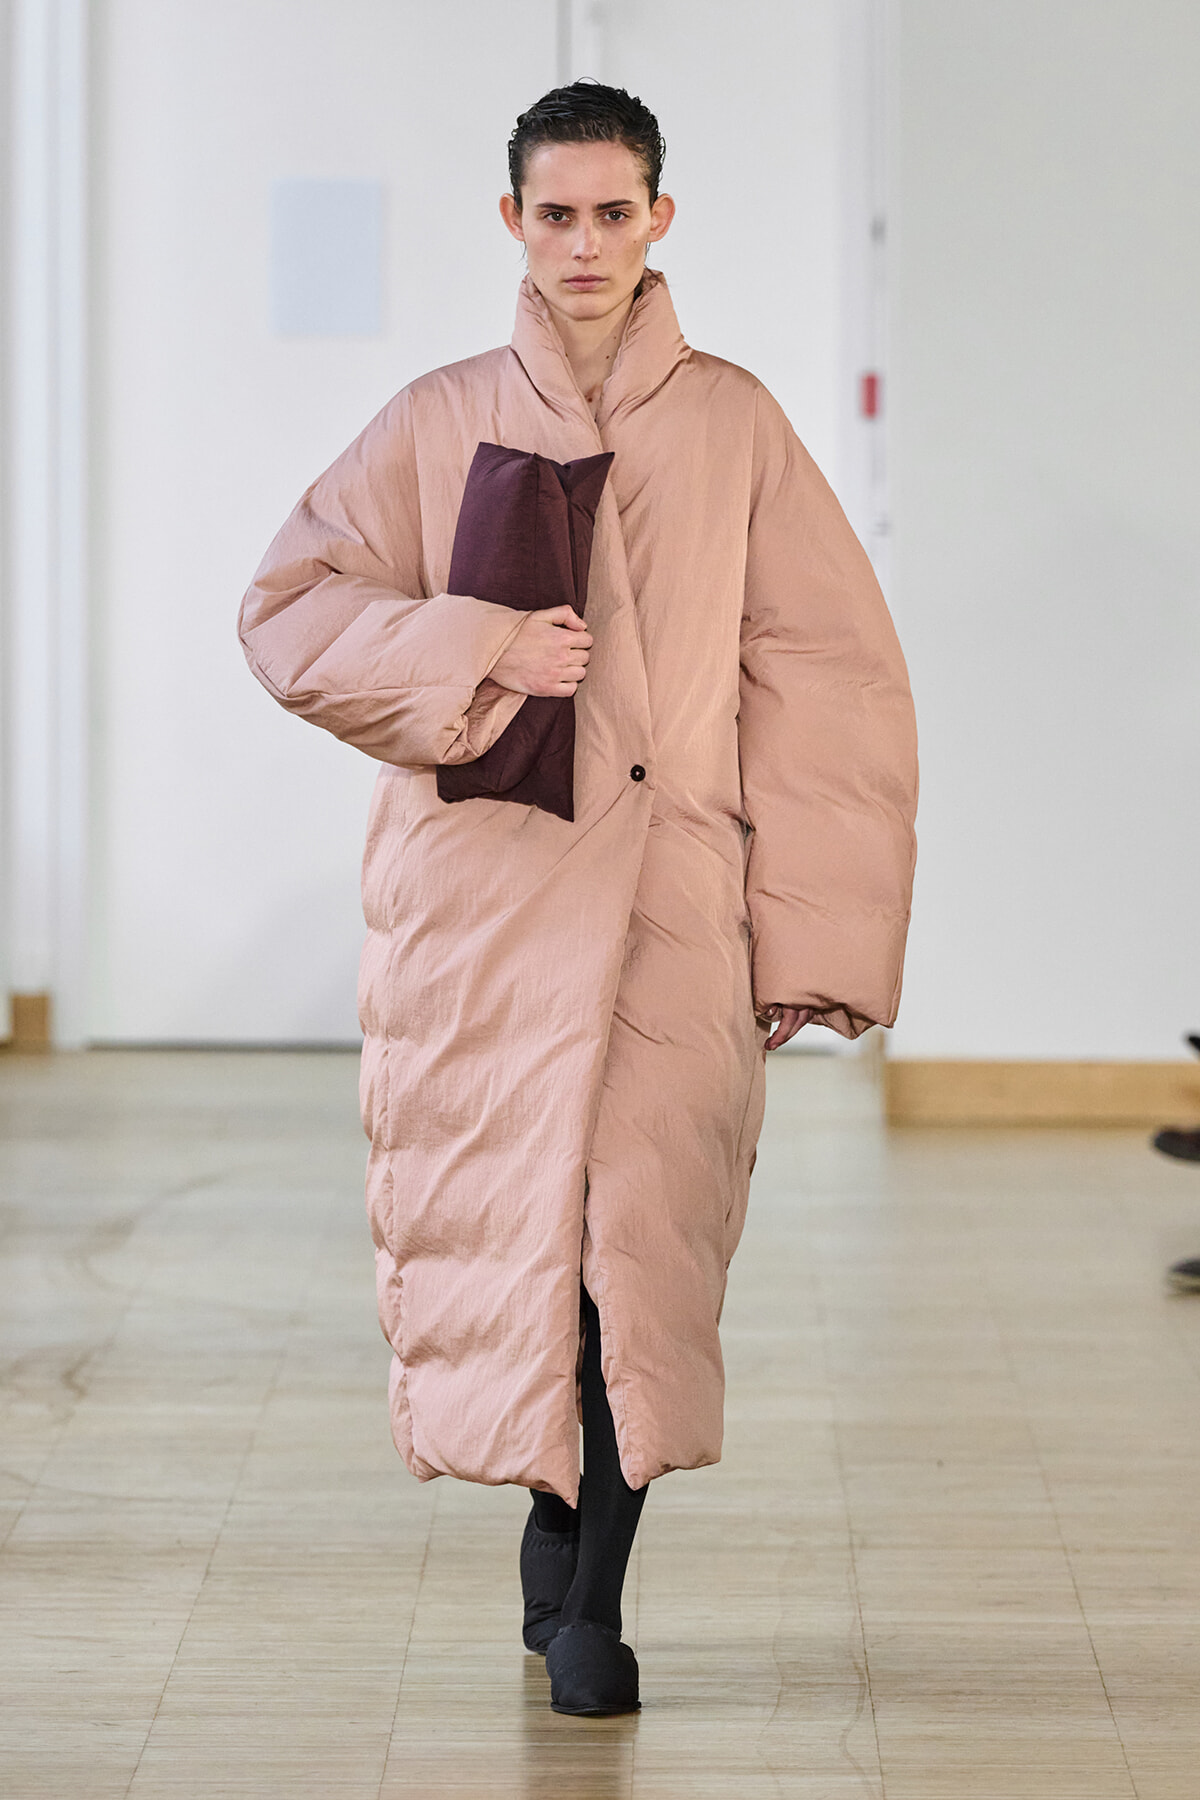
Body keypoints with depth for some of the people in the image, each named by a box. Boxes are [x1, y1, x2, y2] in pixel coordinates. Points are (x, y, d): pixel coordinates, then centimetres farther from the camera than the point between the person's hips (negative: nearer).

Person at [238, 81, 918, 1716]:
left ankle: (584, 1595, 0)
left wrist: (803, 933, 0)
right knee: (507, 1215, 1)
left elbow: (825, 679, 5)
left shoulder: (734, 426, 6)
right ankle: (568, 1552, 26)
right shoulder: (441, 422, 8)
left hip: (670, 898, -1)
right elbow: (288, 610, 6)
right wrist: (474, 654, -10)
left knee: (645, 1229, -11)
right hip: (481, 890, 1)